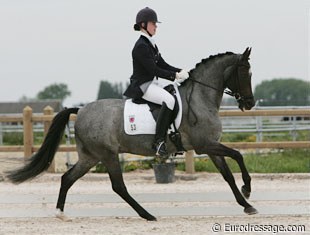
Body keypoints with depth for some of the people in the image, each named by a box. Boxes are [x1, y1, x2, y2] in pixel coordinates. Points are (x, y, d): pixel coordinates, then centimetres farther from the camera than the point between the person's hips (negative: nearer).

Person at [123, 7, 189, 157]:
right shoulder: (141, 46, -16)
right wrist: (175, 76, -16)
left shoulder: (151, 44, 16)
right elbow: (153, 70, -19)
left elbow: (162, 65, 16)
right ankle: (159, 142, -33)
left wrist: (180, 71, 1)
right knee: (169, 100, -31)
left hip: (151, 84, 11)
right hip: (142, 87, -11)